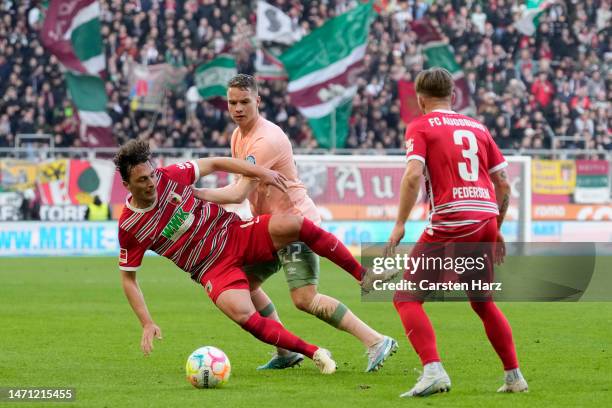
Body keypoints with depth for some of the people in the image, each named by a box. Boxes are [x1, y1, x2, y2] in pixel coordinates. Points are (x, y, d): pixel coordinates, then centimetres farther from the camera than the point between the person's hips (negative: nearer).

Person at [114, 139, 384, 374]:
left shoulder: (169, 177, -9)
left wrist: (259, 172, -3)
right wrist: (147, 324, -10)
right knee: (243, 315, -30)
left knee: (293, 225, -23)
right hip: (213, 269, -2)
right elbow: (128, 278, -3)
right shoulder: (129, 228, -12)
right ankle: (314, 353, -14)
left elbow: (213, 164, 5)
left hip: (234, 234, 2)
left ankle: (365, 276, -10)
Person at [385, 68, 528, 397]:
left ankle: (433, 370, -19)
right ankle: (514, 376, 22)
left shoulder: (420, 127, 5)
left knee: (406, 299, 0)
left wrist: (400, 225, -12)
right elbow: (503, 184, 18)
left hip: (451, 221, -6)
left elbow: (413, 175, -12)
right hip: (487, 219, 6)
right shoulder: (477, 127, 20)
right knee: (483, 302, 25)